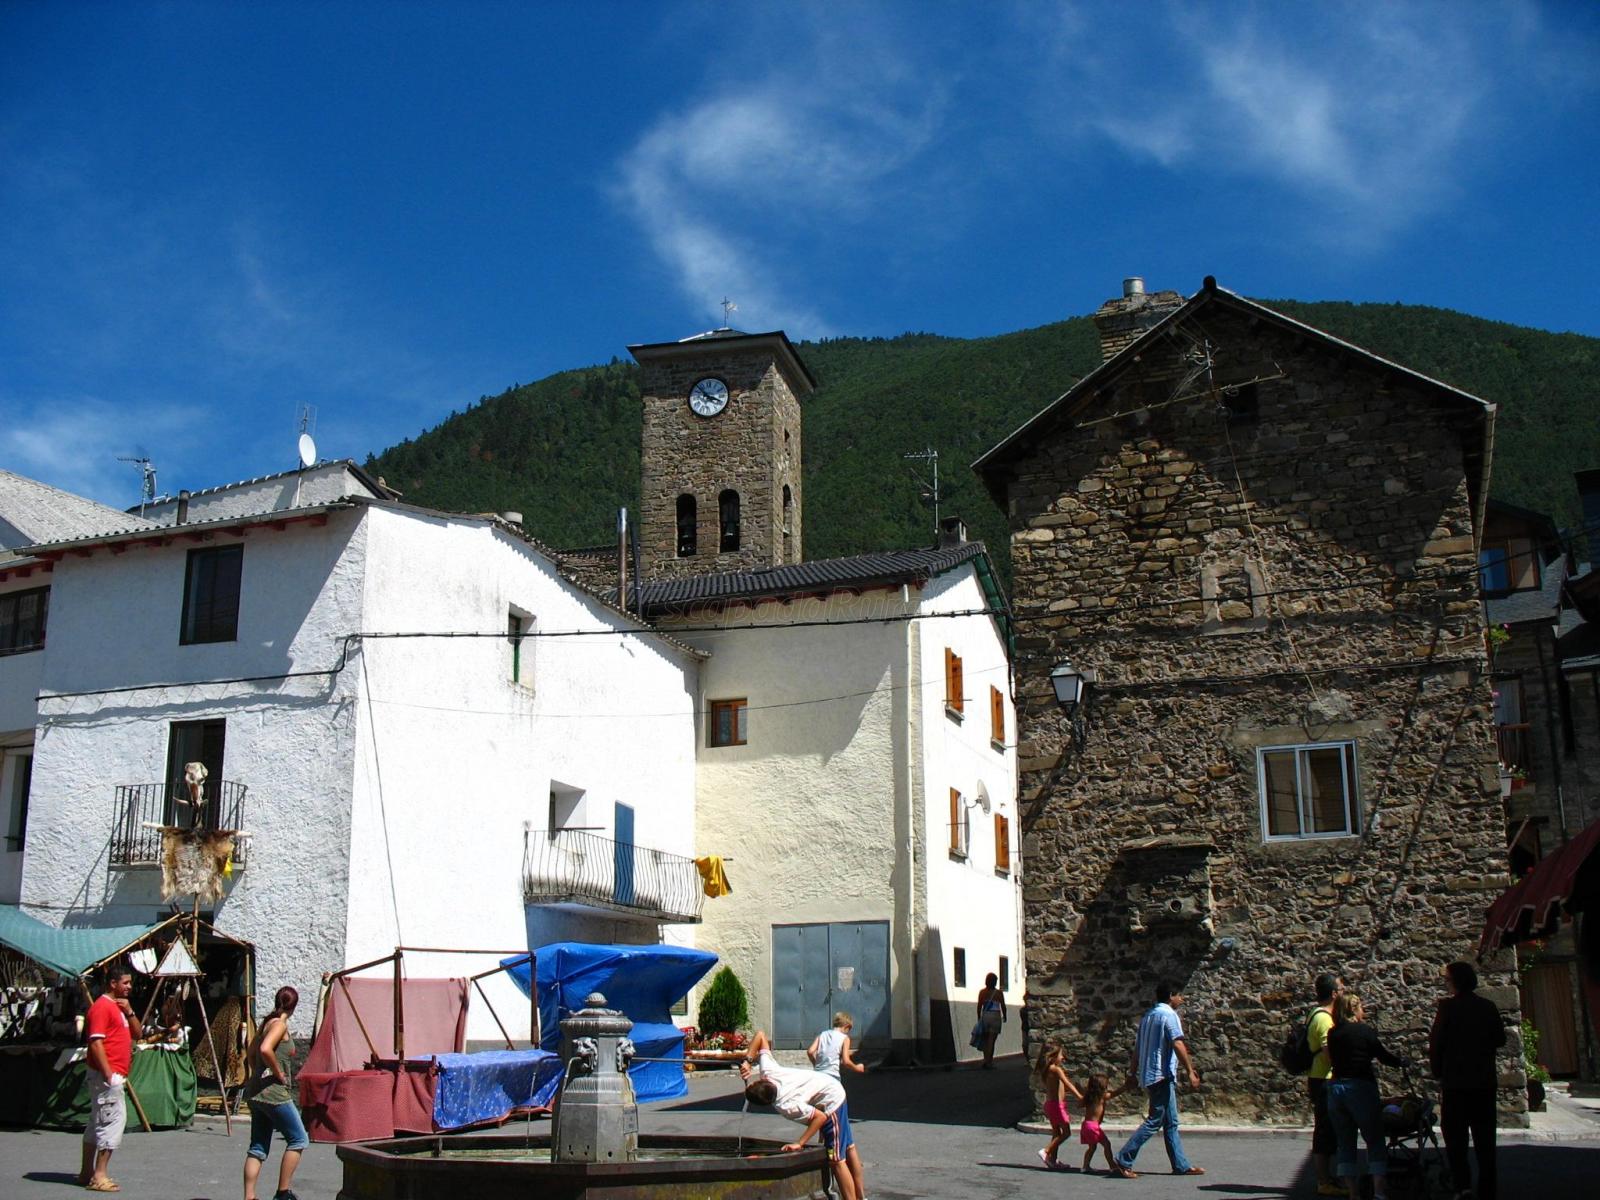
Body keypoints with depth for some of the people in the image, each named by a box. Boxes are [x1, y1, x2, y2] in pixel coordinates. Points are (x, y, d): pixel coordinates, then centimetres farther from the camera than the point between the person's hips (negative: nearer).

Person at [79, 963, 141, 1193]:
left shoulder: (119, 1007, 18)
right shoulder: (102, 1007, -13)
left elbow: (137, 1033, 17)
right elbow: (96, 1043, -19)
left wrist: (129, 1011, 1)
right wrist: (109, 1074, -22)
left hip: (114, 1076, 10)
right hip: (107, 1076, -10)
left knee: (97, 1122, 14)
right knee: (114, 1119, -13)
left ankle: (87, 1173, 21)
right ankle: (99, 1176, -11)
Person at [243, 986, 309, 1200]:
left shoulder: (266, 1023, 14)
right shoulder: (280, 1024, -12)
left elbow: (251, 1053, 24)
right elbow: (265, 1050, -29)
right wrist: (279, 1074, -17)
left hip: (256, 1092, 9)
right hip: (274, 1093, -9)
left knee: (257, 1148, 10)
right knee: (298, 1140, 1)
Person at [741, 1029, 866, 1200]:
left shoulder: (785, 1106, -35)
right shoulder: (767, 1070, -21)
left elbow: (821, 1117, -28)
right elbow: (761, 1034, -15)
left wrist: (799, 1143, -25)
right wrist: (748, 1061, -21)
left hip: (830, 1102, -9)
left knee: (836, 1159, -4)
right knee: (847, 1147, 20)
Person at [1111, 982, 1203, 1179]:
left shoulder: (1149, 1016, 18)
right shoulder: (1168, 1015, -9)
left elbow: (1137, 1048, 19)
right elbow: (1177, 1044, -20)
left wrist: (1133, 1073, 22)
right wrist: (1190, 1071, -19)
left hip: (1148, 1075, 10)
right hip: (1162, 1074, -10)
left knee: (1171, 1123, 13)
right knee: (1155, 1120, -9)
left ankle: (1181, 1165, 15)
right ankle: (1122, 1161, -13)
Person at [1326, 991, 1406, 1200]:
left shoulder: (1332, 1033, 8)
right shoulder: (1365, 1031, -5)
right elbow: (1382, 1056, 2)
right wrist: (1401, 1061, 22)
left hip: (1335, 1087, 5)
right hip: (1360, 1088, -4)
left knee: (1345, 1143, 10)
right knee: (1375, 1141, 3)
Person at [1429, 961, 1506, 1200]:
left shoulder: (1448, 1006, -10)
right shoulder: (1488, 1007, 2)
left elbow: (1436, 1042, -9)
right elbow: (1500, 1039, 10)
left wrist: (1437, 1071, 2)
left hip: (1455, 1081, -4)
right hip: (1484, 1081, 4)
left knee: (1455, 1136, 2)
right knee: (1484, 1138, 11)